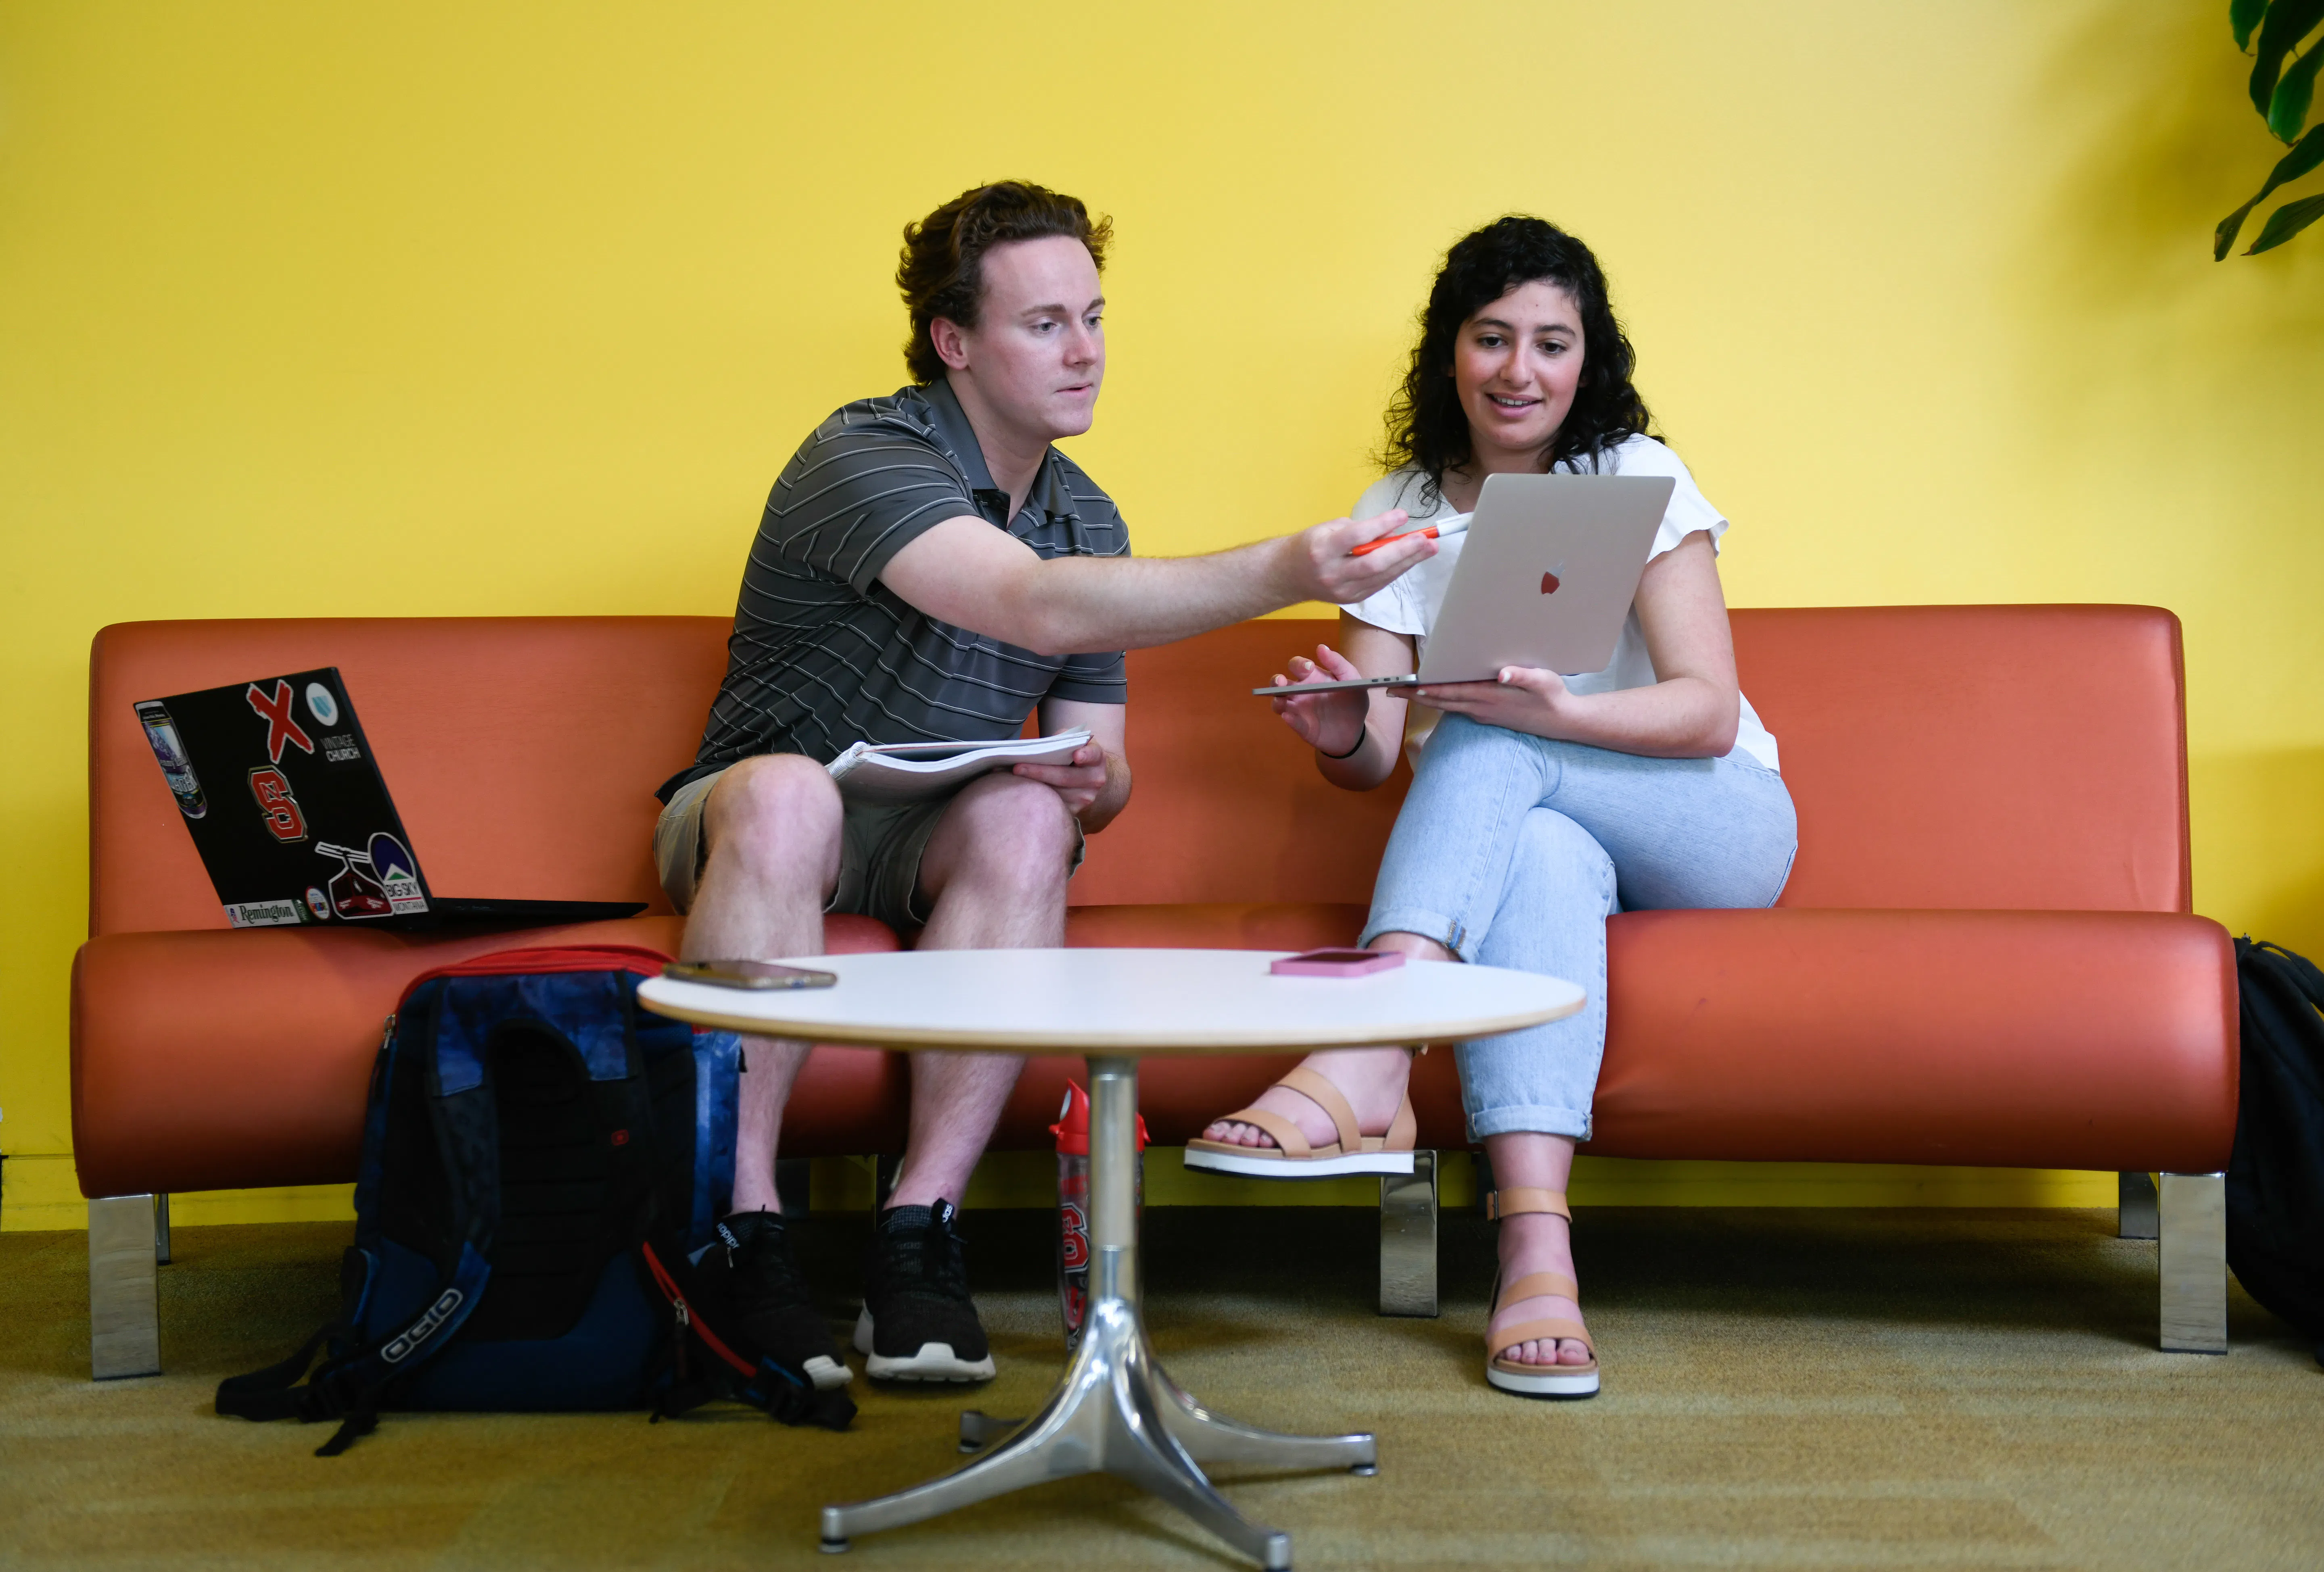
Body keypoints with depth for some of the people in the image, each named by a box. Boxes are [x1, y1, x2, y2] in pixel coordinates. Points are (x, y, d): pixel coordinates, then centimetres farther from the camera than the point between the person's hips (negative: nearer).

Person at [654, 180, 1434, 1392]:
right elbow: (1040, 608, -36)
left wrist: (1091, 783, -17)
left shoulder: (1086, 515, 7)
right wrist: (1286, 573, -46)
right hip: (758, 825, -4)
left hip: (932, 840, 5)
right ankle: (741, 1235, -34)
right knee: (786, 792, -40)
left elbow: (1097, 766, 10)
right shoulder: (862, 460, -18)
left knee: (1025, 817, -31)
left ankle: (918, 1234, -31)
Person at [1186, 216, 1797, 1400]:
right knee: (1540, 849, -36)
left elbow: (1708, 711, -16)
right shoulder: (1403, 512, 6)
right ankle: (1534, 1250, -50)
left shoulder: (1634, 477, -4)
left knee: (1490, 742, -31)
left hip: (1715, 830, -2)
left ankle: (1363, 1071, -46)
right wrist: (1342, 738, -26)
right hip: (1538, 834, 2)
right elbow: (1372, 762, 0)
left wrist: (1552, 709, -35)